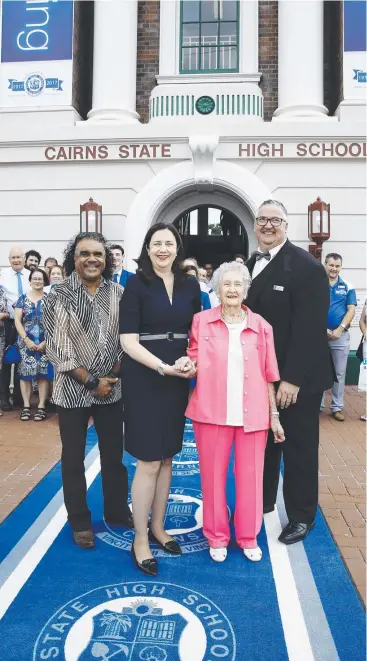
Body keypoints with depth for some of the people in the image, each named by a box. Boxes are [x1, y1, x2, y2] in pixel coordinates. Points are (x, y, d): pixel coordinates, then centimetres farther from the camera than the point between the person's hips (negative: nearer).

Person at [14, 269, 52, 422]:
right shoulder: (22, 299, 6)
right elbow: (17, 321, 1)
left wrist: (46, 341, -10)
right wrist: (27, 340, -8)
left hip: (45, 343, -1)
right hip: (26, 342, 1)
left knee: (43, 373, -2)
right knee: (25, 372, 0)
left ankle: (41, 406, 4)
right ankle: (26, 406, 7)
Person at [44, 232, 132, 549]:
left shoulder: (118, 294, 1)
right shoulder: (59, 295, -7)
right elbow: (56, 348, -12)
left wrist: (114, 375, -9)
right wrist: (91, 381, -14)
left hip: (112, 388, 2)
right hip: (73, 390, -2)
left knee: (114, 454, 13)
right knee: (74, 458, 10)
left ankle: (117, 511, 33)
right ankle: (80, 521, 28)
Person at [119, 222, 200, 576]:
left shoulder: (190, 285, 5)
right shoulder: (136, 284, -7)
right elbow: (128, 341, -12)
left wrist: (192, 361, -7)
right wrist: (163, 367, -21)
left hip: (178, 379, 5)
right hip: (144, 378, -4)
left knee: (166, 458, 14)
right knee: (148, 462, 0)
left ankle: (157, 527, 32)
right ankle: (140, 540, 18)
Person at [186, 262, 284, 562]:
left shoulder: (261, 326, 2)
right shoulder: (201, 321, -2)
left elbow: (268, 375, 5)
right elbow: (195, 363, 6)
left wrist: (274, 415, 6)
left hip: (252, 414, 1)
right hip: (212, 412, -1)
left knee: (251, 477, 11)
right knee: (213, 476, 11)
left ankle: (248, 536, 32)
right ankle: (217, 537, 31)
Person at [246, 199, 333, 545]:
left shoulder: (306, 266, -14)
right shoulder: (250, 266, 8)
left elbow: (309, 328, -20)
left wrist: (292, 378, -22)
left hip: (296, 377, -6)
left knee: (299, 447, 10)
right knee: (262, 442, 18)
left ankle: (301, 516, 28)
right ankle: (261, 502, 37)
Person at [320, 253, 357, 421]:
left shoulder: (348, 287, 3)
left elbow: (351, 310, 0)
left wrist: (340, 329, -11)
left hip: (340, 335, 1)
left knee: (339, 373, 6)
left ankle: (337, 407, 16)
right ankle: (318, 405, 17)